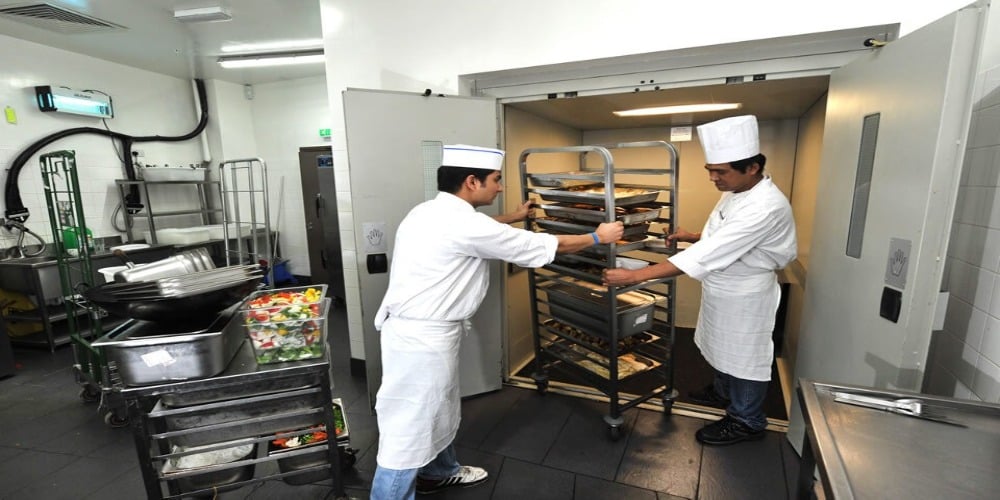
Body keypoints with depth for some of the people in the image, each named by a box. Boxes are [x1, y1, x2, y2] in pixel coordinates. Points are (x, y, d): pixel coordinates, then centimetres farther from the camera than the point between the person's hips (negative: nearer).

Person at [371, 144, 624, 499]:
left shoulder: (432, 212, 6)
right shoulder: (462, 224, -22)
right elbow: (542, 247, -14)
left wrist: (514, 216, 38)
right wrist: (598, 237, 1)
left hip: (419, 330, 10)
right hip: (422, 337, -10)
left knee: (438, 409, 26)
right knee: (409, 430, 5)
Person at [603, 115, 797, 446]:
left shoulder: (765, 207, -32)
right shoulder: (735, 192, -1)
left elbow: (707, 256, -39)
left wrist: (634, 276, -41)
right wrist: (692, 237, -6)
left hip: (744, 297, -9)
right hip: (722, 291, 9)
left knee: (743, 356, 11)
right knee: (724, 349, 26)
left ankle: (746, 421, 33)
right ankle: (724, 393, 50)